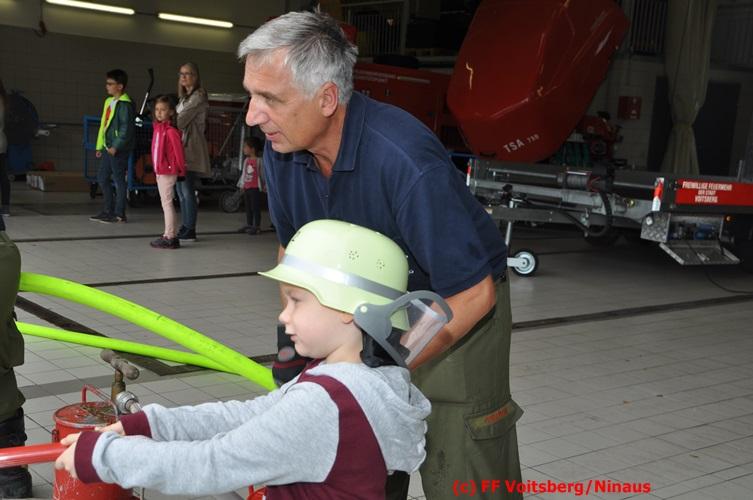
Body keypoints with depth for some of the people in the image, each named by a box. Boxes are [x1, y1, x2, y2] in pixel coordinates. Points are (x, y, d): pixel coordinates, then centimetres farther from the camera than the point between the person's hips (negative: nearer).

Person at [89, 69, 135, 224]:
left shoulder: (125, 104, -12)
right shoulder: (109, 101, 16)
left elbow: (126, 128, -18)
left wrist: (116, 146, -20)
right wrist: (100, 146, 18)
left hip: (119, 149, -9)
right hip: (108, 147, 9)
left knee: (118, 180, -3)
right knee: (102, 178, 13)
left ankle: (119, 214, 4)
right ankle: (108, 211, 22)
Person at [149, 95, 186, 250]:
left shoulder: (170, 131, -16)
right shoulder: (157, 127, 11)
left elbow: (178, 150, -17)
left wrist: (180, 168, -10)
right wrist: (156, 168, 18)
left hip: (168, 172, -9)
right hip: (160, 171, 9)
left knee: (167, 203, -6)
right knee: (166, 203, 14)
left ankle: (169, 237, -1)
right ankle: (172, 235, 21)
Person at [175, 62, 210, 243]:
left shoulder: (198, 96, -7)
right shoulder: (184, 97, 21)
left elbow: (182, 120, -13)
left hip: (190, 148, -9)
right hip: (181, 146, 9)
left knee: (187, 190, -10)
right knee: (181, 191, 9)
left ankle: (190, 231, -7)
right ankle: (185, 228, 15)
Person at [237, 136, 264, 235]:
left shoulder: (259, 161, -10)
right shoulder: (246, 161, 11)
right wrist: (242, 185, 17)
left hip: (255, 188, -7)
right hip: (247, 187, 8)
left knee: (255, 207, -4)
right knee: (248, 207, 13)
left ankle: (257, 226, 1)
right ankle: (249, 225, 22)